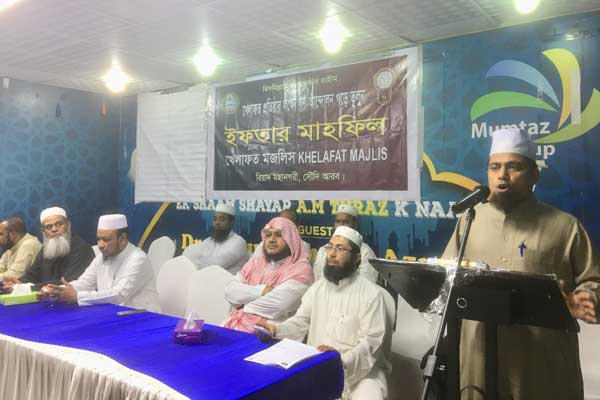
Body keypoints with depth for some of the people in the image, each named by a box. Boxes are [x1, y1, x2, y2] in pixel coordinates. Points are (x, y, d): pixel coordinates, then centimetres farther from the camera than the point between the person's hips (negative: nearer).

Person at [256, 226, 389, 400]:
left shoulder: (371, 293, -9)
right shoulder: (318, 287, 9)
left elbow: (370, 341, -15)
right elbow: (300, 322, 8)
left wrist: (343, 361, -31)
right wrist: (277, 330, -12)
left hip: (359, 368, -3)